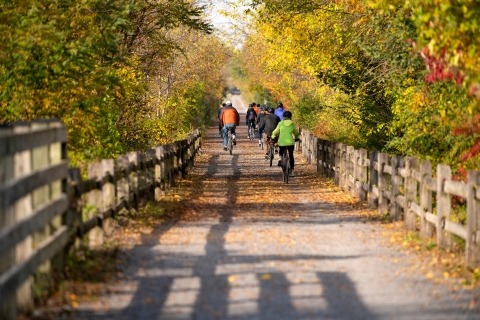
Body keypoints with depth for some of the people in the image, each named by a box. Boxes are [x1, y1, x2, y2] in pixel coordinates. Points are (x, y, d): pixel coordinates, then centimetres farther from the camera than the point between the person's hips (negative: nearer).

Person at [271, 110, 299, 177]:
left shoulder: (281, 123, 1)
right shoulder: (292, 124, 7)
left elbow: (275, 132, 7)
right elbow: (296, 132, 21)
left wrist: (273, 137, 26)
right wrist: (296, 138, 41)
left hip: (281, 141, -1)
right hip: (290, 142, 1)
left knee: (281, 151, 31)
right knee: (291, 156, 14)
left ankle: (280, 158, 2)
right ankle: (292, 171, 12)